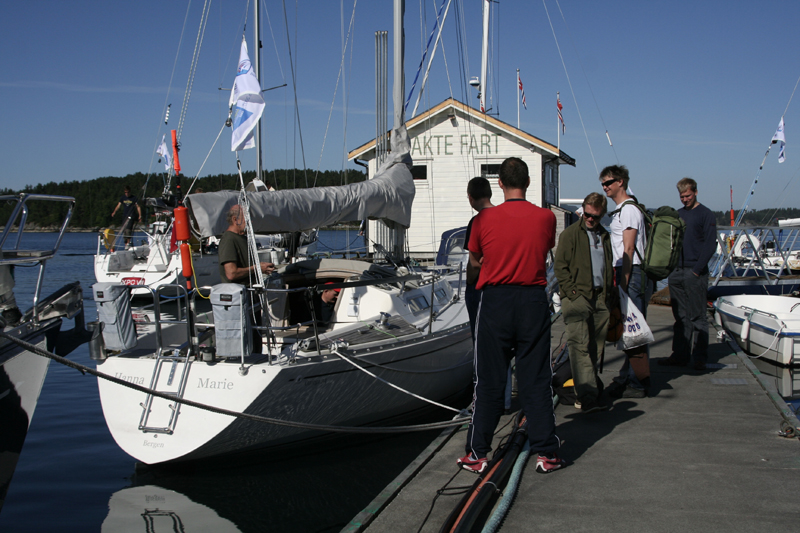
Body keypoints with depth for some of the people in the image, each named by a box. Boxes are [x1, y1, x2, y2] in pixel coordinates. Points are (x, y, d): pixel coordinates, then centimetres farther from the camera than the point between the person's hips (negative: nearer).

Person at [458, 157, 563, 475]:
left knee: (489, 380, 7)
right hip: (534, 300, 1)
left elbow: (474, 261, 7)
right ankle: (546, 454, 12)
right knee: (536, 380, 8)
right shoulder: (546, 218, -3)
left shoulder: (484, 219, -6)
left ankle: (477, 454, 13)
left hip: (495, 301, -1)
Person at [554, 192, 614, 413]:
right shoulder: (570, 234, 3)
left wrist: (611, 294, 14)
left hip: (600, 298, 6)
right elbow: (560, 266, -3)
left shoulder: (605, 236, 19)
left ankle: (589, 390, 18)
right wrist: (571, 292, -12)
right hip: (577, 297, -6)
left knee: (596, 348, 8)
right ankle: (587, 396, -19)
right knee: (580, 346, -13)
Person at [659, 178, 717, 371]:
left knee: (698, 317, -2)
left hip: (695, 273, -6)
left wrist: (696, 270, -14)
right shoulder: (677, 214, 16)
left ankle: (700, 358, 2)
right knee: (680, 317, 9)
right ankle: (680, 355, 13)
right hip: (676, 273, 6)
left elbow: (710, 245, -8)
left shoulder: (706, 214, -2)